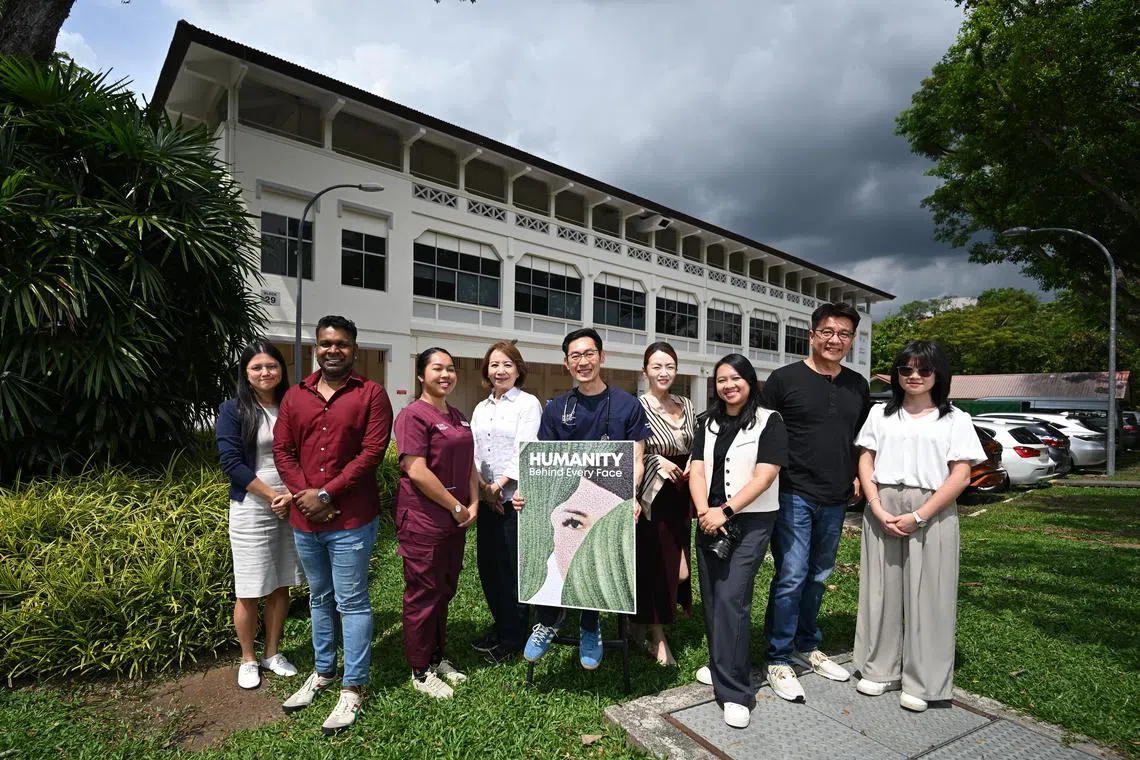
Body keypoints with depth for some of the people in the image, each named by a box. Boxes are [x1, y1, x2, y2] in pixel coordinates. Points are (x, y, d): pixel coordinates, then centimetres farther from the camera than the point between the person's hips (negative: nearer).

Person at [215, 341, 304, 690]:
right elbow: (231, 463, -12)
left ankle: (272, 654, 30)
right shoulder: (233, 410, -5)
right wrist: (273, 496, -14)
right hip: (251, 510, -3)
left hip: (291, 508, 3)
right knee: (249, 591, 6)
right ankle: (248, 660, 27)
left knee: (280, 586, 12)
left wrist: (294, 495, -10)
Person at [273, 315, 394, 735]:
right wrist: (304, 495, -10)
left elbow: (372, 451, -13)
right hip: (304, 518, 5)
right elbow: (282, 449, 4)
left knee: (351, 602, 4)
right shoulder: (295, 396, 8)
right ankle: (323, 671, 38)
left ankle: (353, 688, 19)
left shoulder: (371, 394, -6)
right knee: (319, 599, 20)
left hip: (351, 519, -5)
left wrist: (325, 494, -16)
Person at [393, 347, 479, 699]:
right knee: (423, 595, 6)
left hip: (455, 521, 8)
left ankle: (437, 658, 35)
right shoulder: (414, 415, -14)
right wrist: (456, 507, -15)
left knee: (445, 591, 18)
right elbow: (416, 472, -21)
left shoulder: (458, 417, 12)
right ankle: (420, 672, 23)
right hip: (423, 521, -8)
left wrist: (473, 503, 2)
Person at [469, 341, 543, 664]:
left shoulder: (528, 404, -6)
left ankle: (512, 639, 20)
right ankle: (500, 625, 33)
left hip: (516, 499, -6)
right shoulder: (480, 409, 13)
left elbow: (524, 453, -14)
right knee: (487, 566, 13)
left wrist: (498, 484, -17)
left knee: (512, 569, 2)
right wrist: (482, 487, -7)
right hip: (486, 500, 6)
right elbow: (472, 453, 8)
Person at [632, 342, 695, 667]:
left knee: (678, 564, 12)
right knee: (653, 564, 1)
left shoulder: (687, 405, 9)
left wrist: (692, 467, 0)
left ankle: (645, 625, 34)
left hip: (681, 496, 6)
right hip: (651, 496, -6)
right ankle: (656, 637, 18)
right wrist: (658, 461, -19)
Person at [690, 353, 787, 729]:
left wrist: (725, 510, -18)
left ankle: (735, 692, -3)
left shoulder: (768, 422, -5)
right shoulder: (709, 424, 11)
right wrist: (704, 511, -12)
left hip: (750, 522, -5)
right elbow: (697, 470, 4)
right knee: (711, 597, 11)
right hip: (710, 522, 5)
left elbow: (764, 476, -13)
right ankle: (721, 664, 30)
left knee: (732, 598, -11)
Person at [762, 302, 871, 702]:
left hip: (836, 500, 6)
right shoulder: (784, 379, -6)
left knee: (818, 576, 16)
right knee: (791, 576, -5)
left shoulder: (858, 386, 10)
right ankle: (778, 661, 9)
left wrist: (859, 476, 9)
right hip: (793, 495, -5)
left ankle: (807, 646, 33)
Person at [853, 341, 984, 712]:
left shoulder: (955, 419, 4)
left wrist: (919, 516, -13)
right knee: (881, 589, 7)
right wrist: (878, 508, -8)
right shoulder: (880, 414, 10)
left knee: (927, 595, 3)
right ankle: (879, 670, 22)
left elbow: (960, 475, -4)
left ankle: (922, 682, 17)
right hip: (883, 510, 2)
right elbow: (865, 462, 6)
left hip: (932, 513, -2)